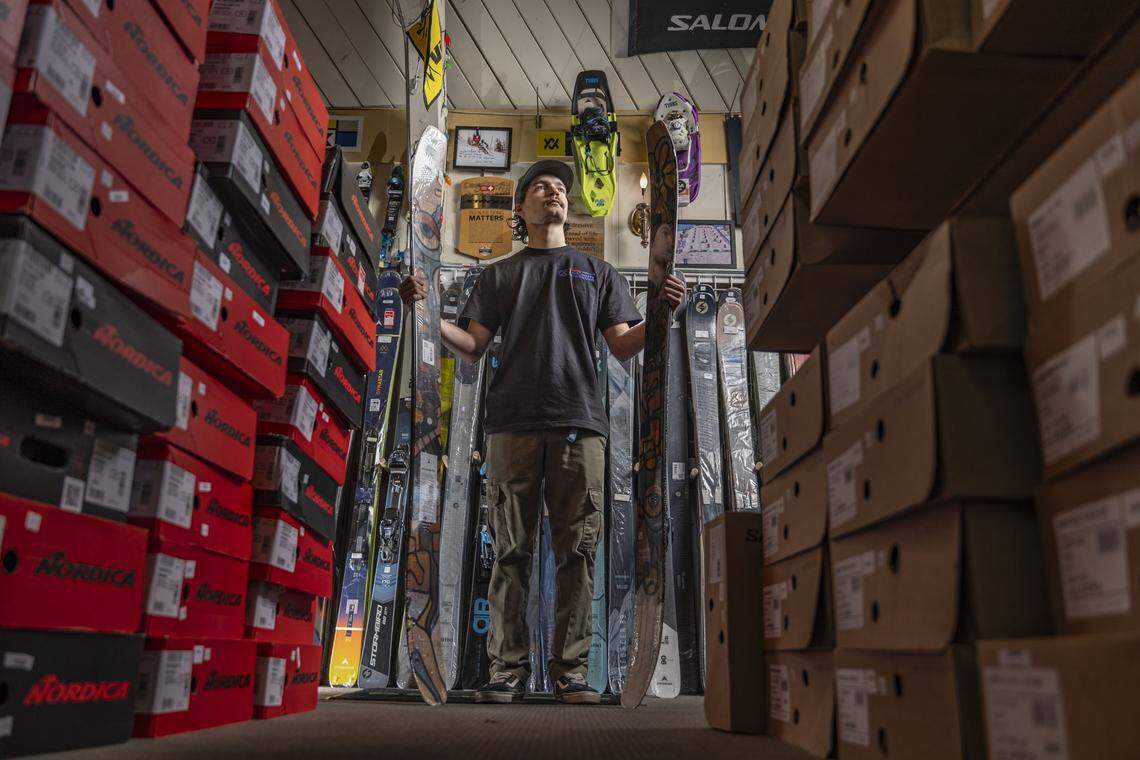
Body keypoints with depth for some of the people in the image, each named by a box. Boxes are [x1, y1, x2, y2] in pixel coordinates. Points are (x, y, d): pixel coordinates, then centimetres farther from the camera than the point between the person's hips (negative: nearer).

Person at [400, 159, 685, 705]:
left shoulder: (597, 272, 23)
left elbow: (622, 347, 14)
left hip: (579, 422, 1)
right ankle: (509, 670, 3)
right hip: (513, 424, 0)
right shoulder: (499, 275, 23)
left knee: (577, 551, -3)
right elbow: (472, 347, 12)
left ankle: (570, 671, 3)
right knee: (512, 551, -2)